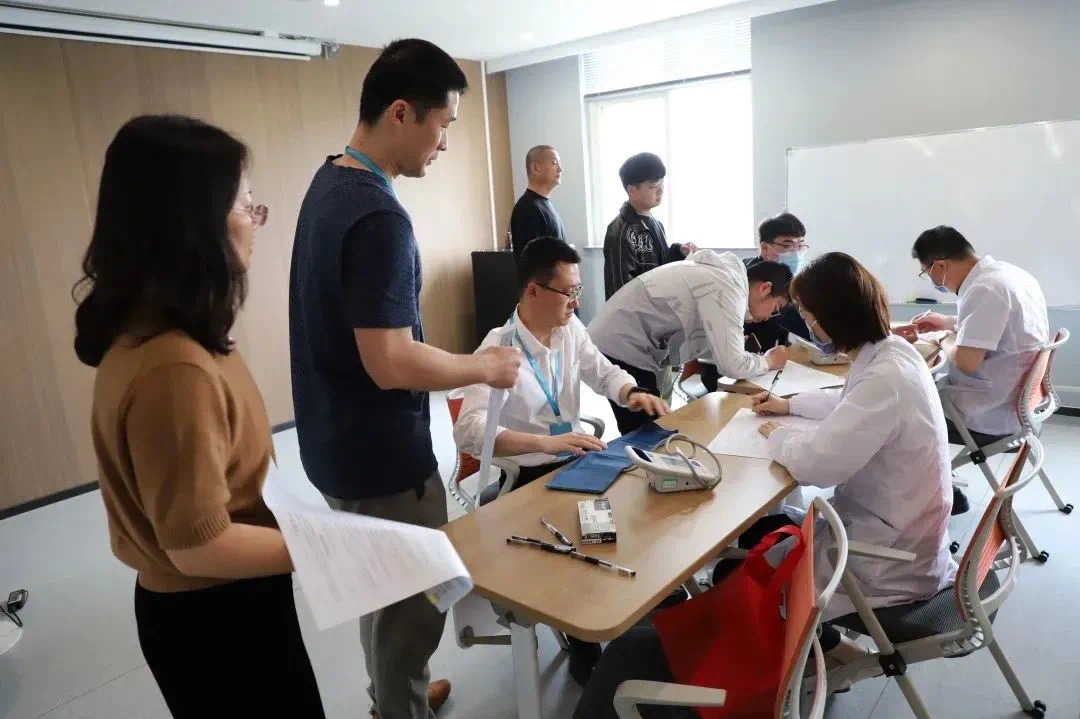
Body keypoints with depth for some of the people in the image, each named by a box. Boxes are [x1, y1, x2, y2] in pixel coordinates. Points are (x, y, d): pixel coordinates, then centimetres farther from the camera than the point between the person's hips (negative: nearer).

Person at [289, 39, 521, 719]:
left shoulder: (328, 182, 6)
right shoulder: (378, 215, -25)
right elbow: (390, 363, -28)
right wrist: (486, 366, -13)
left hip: (337, 442, 10)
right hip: (380, 456, -10)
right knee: (413, 599, 11)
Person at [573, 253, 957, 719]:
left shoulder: (886, 377, -28)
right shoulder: (888, 353, 2)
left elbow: (814, 464, -31)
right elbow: (848, 403, 24)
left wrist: (778, 436, -12)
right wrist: (789, 404, 23)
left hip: (891, 559, -9)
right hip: (887, 529, 9)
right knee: (758, 531, 19)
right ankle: (822, 643, 30)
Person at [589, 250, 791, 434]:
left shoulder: (724, 276, 13)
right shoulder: (727, 288, -17)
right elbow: (732, 365, -21)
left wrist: (743, 350, 8)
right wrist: (768, 361, -2)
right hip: (621, 349, -10)